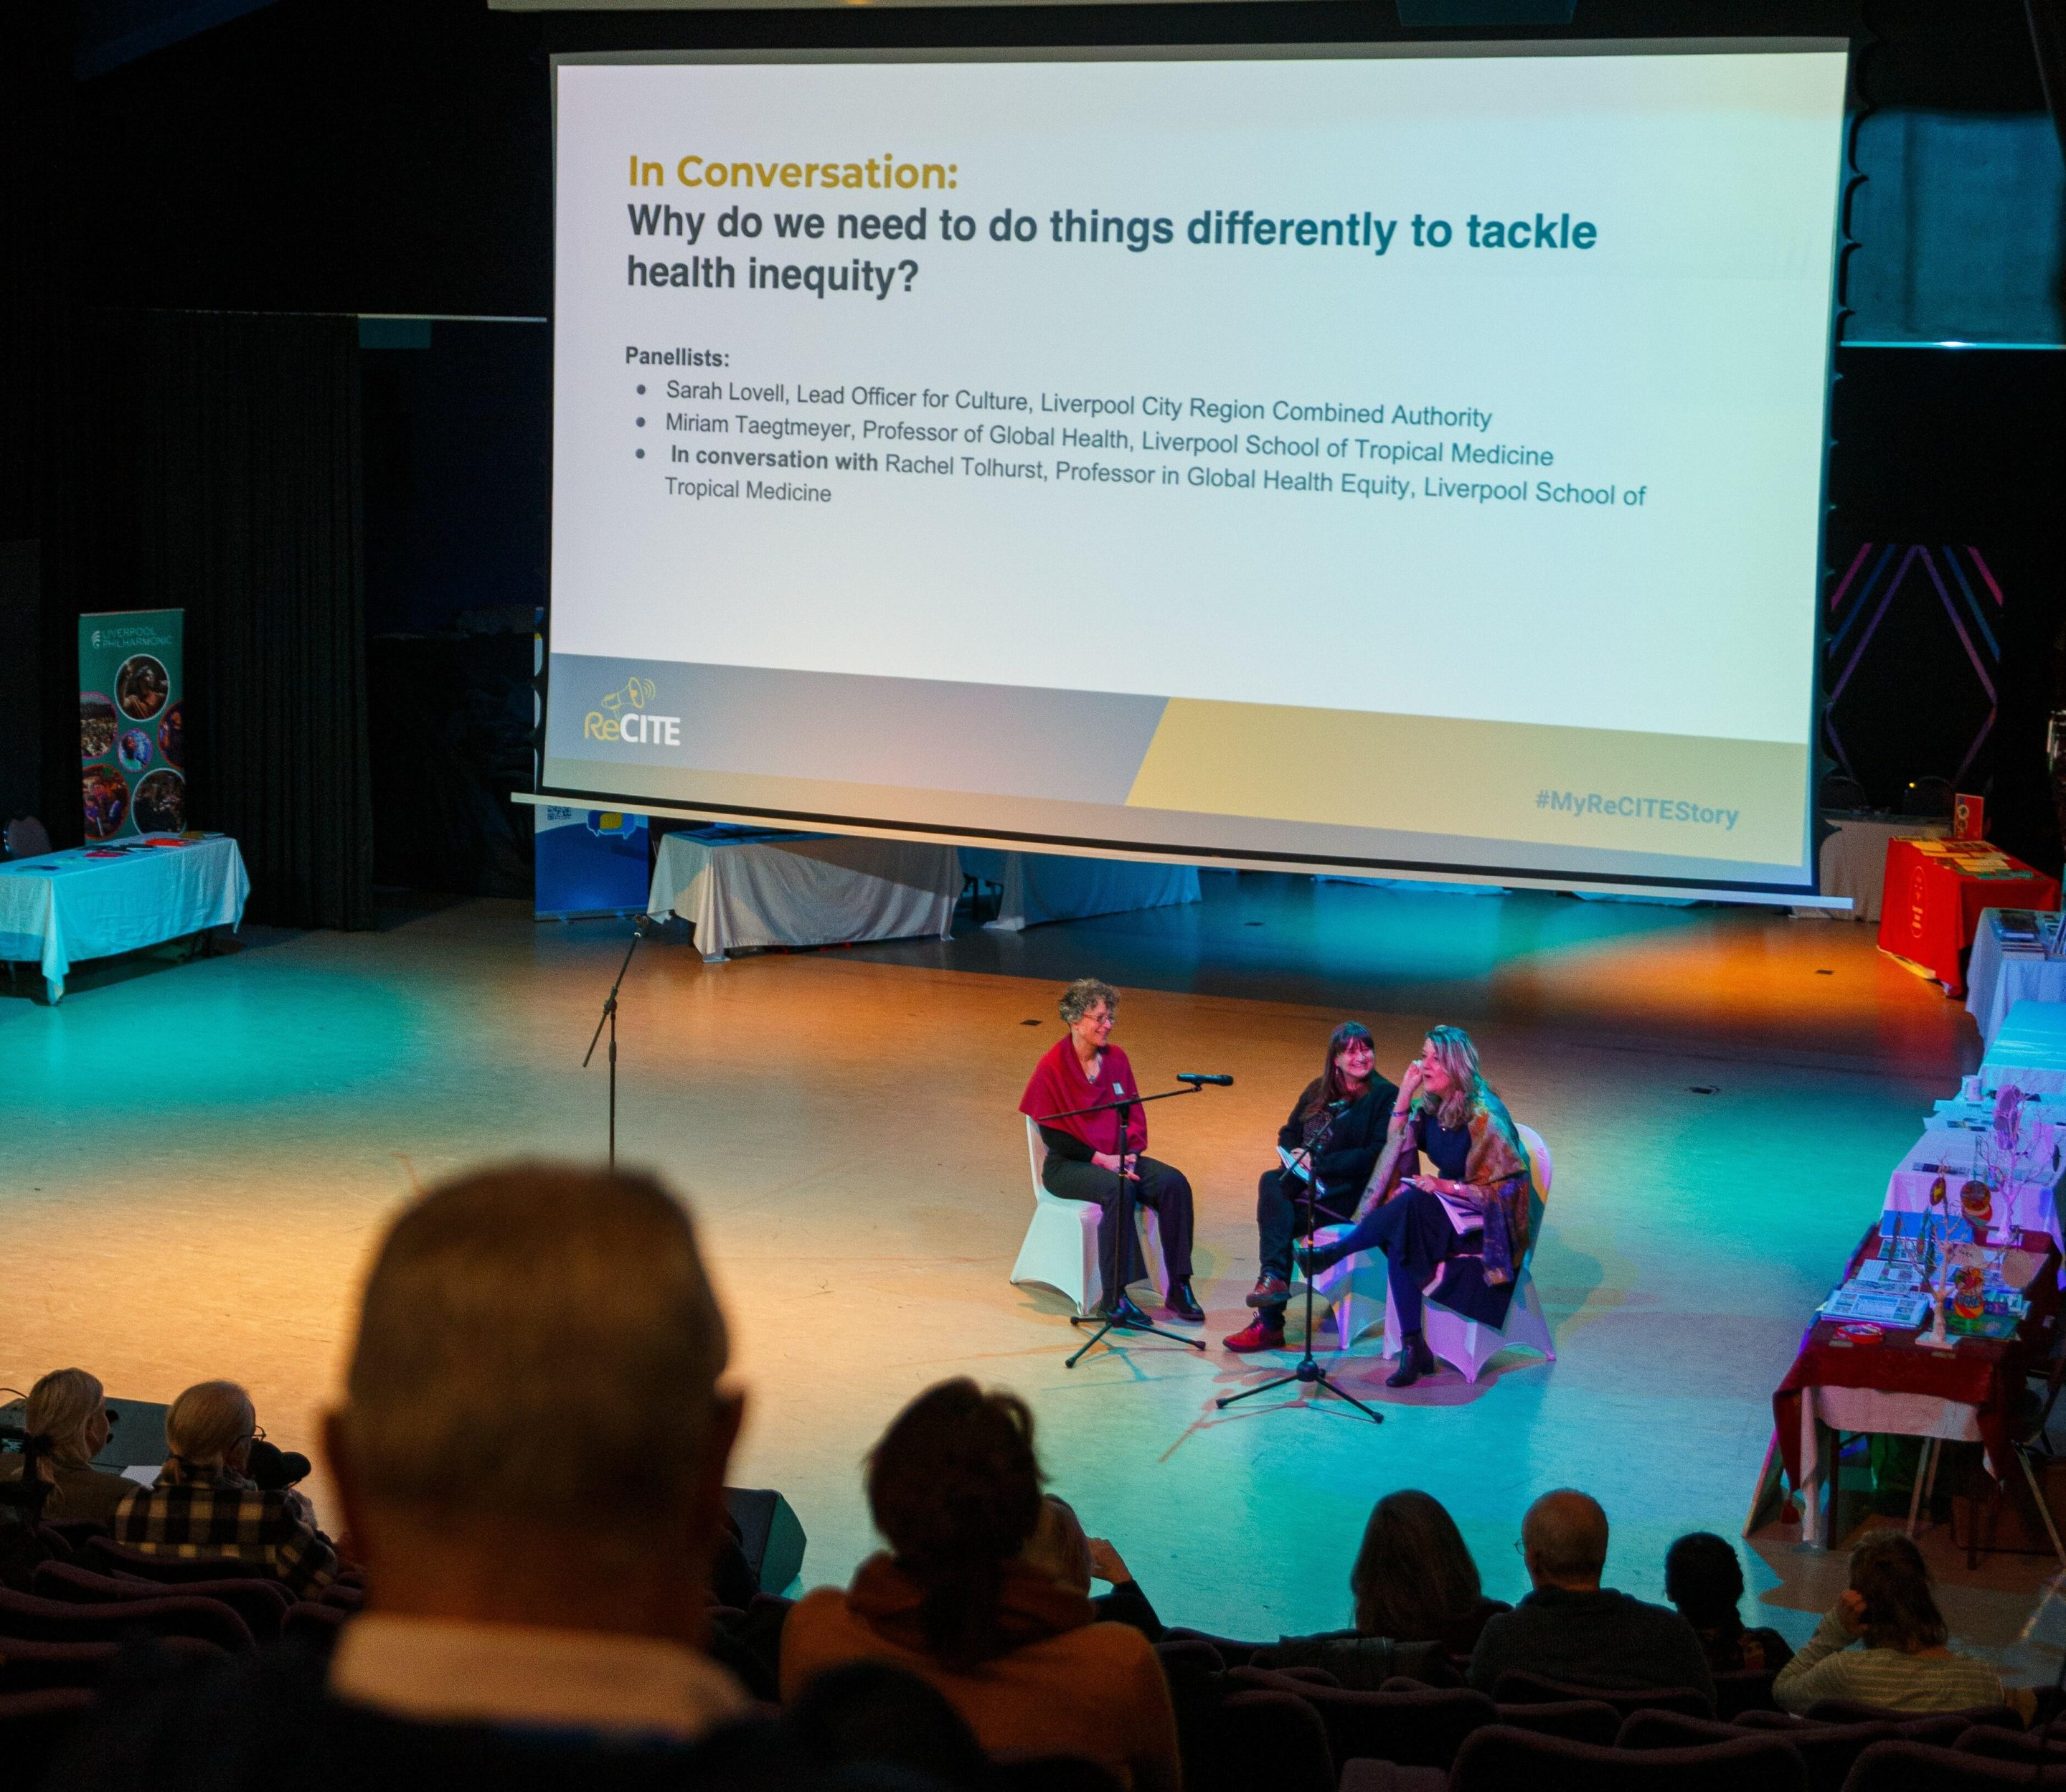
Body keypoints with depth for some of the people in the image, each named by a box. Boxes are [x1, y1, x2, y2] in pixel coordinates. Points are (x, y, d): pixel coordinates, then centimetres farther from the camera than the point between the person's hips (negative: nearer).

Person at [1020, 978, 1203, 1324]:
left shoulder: (1116, 1059, 8)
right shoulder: (1051, 1068, -9)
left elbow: (1135, 1116, 10)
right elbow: (1052, 1135, -11)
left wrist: (1129, 1154, -9)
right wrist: (1100, 1159, -17)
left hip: (1115, 1158, 6)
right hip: (1068, 1166, -6)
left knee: (1174, 1183, -20)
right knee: (1117, 1190, -36)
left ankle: (1179, 1289, -18)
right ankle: (1114, 1298, -31)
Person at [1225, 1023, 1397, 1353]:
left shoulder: (1385, 1096, -3)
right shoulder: (1318, 1091, 16)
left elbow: (1377, 1155, -13)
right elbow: (1288, 1133, 20)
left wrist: (1318, 1163, -16)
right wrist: (1294, 1154, -4)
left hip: (1353, 1193, -6)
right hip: (1307, 1184, 6)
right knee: (1272, 1183, -27)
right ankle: (1273, 1278, -36)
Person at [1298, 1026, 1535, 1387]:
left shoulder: (1483, 1117, -18)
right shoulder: (1430, 1106, 4)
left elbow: (1512, 1184, -17)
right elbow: (1397, 1149, 1)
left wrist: (1448, 1186, -23)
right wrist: (1405, 1095, -7)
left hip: (1487, 1219, -7)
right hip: (1445, 1207, 7)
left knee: (1412, 1202, -34)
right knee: (1401, 1242, -27)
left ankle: (1332, 1253, -19)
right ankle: (1412, 1348, -26)